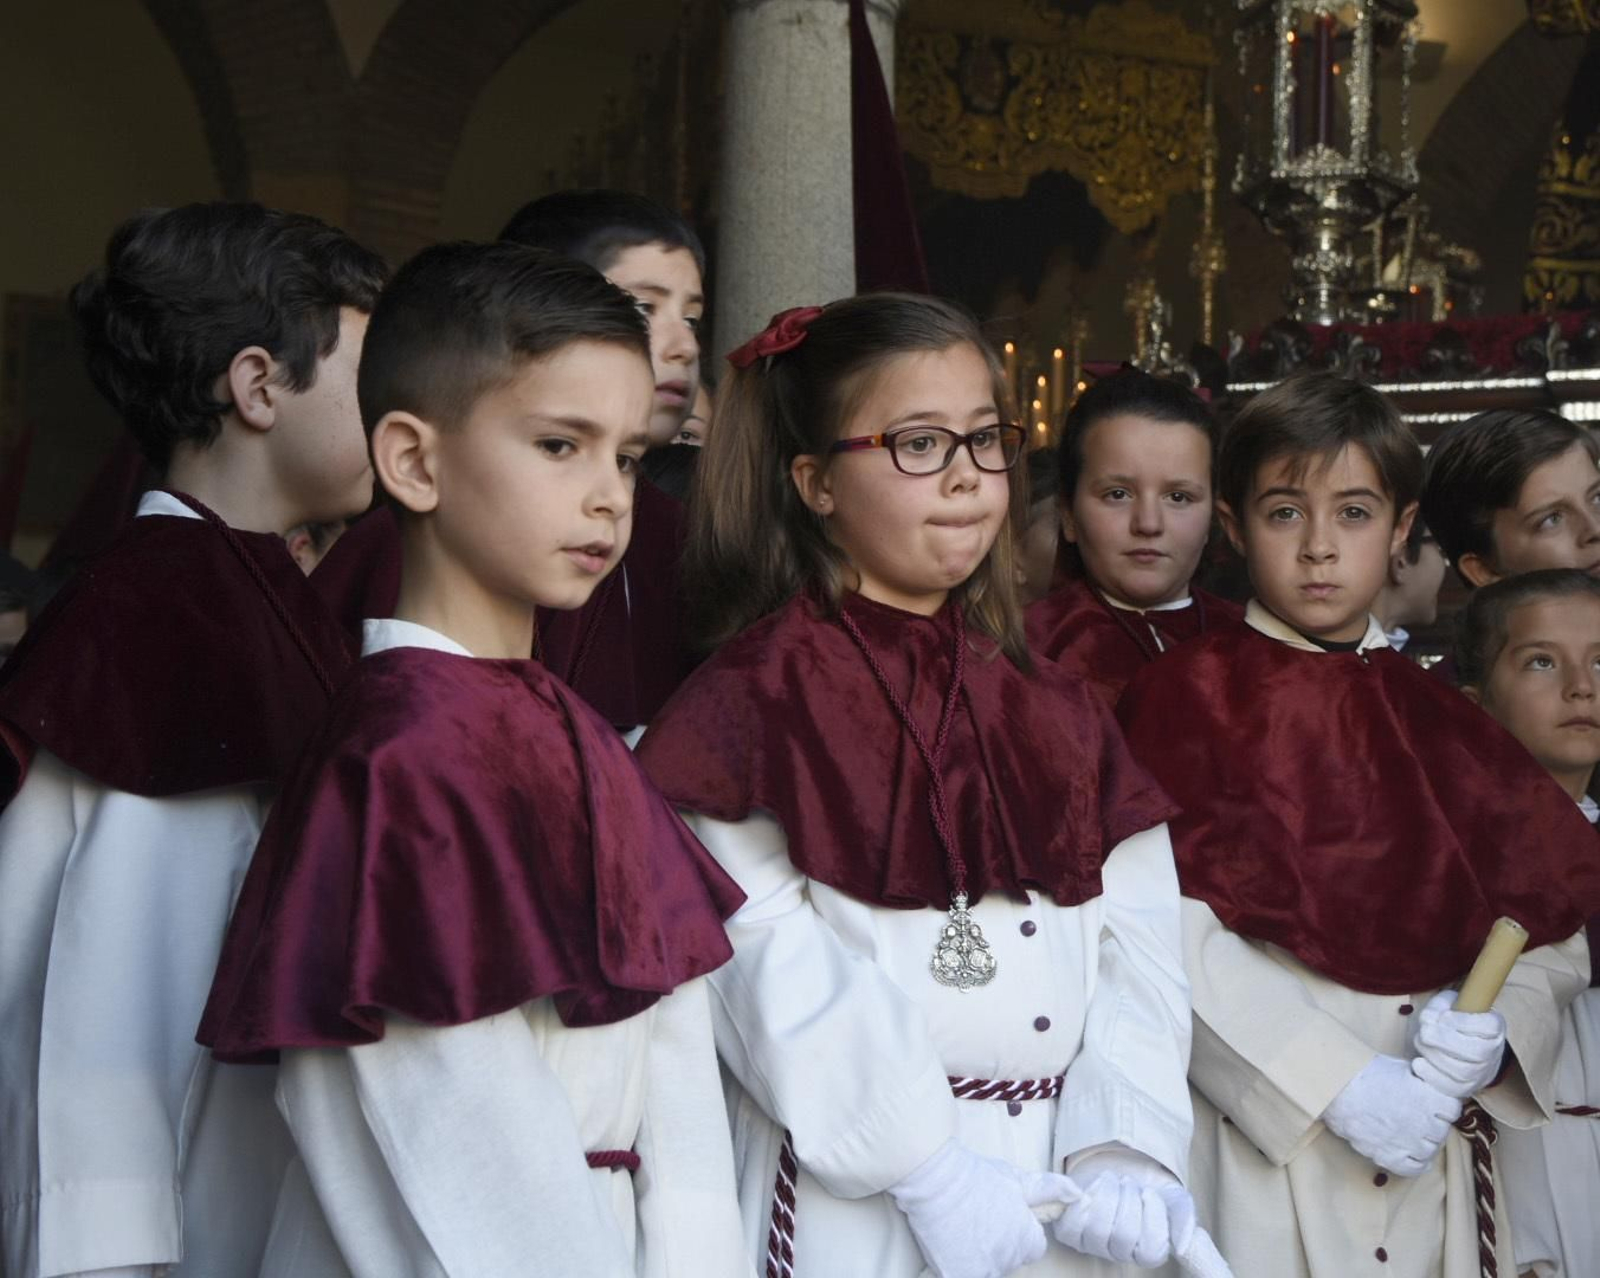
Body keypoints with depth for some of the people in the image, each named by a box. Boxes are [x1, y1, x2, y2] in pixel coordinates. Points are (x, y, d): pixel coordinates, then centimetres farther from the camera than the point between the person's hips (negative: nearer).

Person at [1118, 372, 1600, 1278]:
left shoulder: (1443, 723, 11)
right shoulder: (1188, 698, -4)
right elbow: (1172, 931, -15)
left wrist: (1488, 1025, -12)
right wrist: (1337, 1081, -19)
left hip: (1433, 1159, 4)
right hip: (1263, 1139, -4)